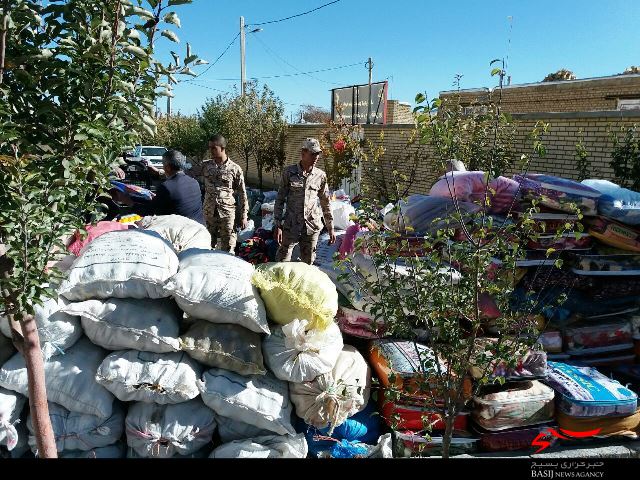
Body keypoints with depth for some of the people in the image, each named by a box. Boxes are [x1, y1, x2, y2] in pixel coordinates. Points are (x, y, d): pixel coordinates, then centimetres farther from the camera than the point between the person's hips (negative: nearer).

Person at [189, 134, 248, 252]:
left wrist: (244, 216, -3)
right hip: (209, 213, 4)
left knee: (228, 250, -1)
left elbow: (242, 194, 0)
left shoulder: (235, 168, -3)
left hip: (227, 213, -3)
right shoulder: (205, 165, 6)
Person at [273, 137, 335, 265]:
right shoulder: (289, 172, -2)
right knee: (282, 262, 0)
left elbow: (326, 203, 11)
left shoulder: (320, 176, 4)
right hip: (291, 225, -2)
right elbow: (280, 200, 1)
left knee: (308, 263, 9)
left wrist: (331, 229, 11)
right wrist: (277, 225, -5)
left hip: (312, 226, 2)